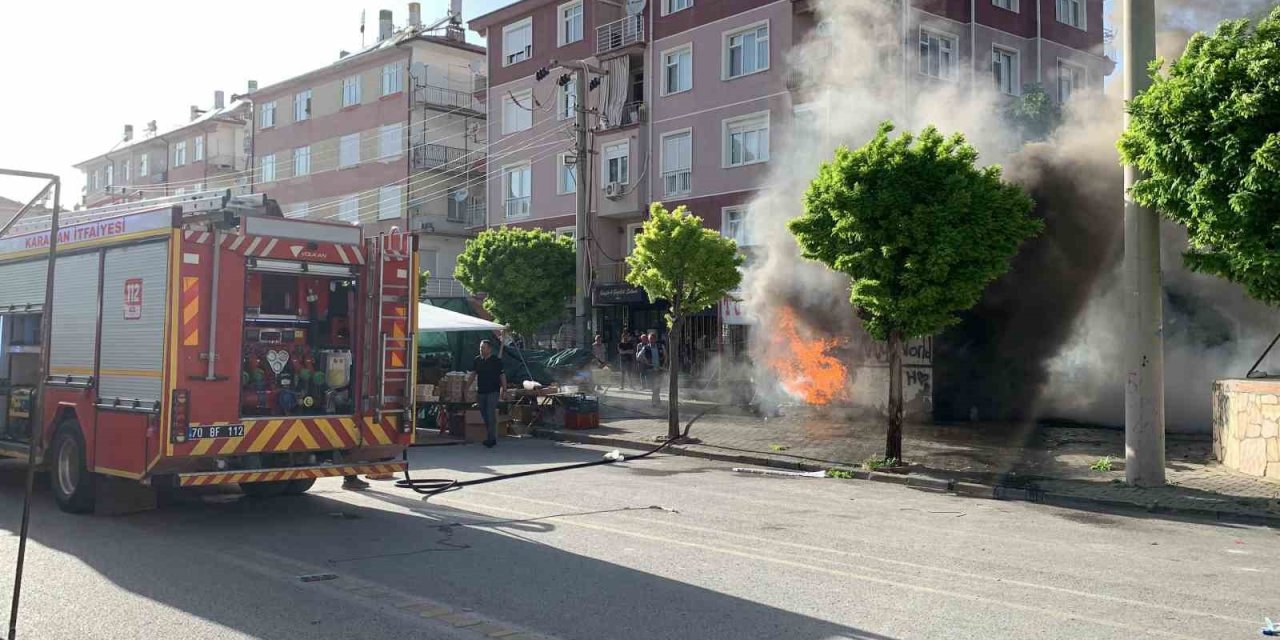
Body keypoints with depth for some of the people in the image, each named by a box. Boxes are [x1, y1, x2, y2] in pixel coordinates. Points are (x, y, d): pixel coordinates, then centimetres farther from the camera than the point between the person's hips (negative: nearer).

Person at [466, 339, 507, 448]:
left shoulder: (496, 361, -4)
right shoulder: (477, 360, 9)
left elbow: (502, 375, -2)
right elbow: (472, 374, 13)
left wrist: (504, 388, -9)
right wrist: (466, 387, 7)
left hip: (493, 391, -5)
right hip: (481, 392, 5)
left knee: (491, 414, -12)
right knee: (484, 415, 9)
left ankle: (492, 438, -9)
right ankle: (489, 438, 20)